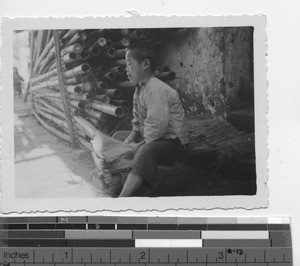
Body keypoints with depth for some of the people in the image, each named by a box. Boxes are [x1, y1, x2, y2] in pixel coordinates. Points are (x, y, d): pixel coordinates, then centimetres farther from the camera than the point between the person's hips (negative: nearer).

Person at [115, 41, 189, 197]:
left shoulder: (156, 89, -20)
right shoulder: (139, 89, 10)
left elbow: (156, 128, -26)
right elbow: (137, 123, 18)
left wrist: (138, 146, -17)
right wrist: (130, 139, 2)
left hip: (173, 143, -11)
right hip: (151, 141, 11)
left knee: (146, 150, -38)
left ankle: (122, 198, -43)